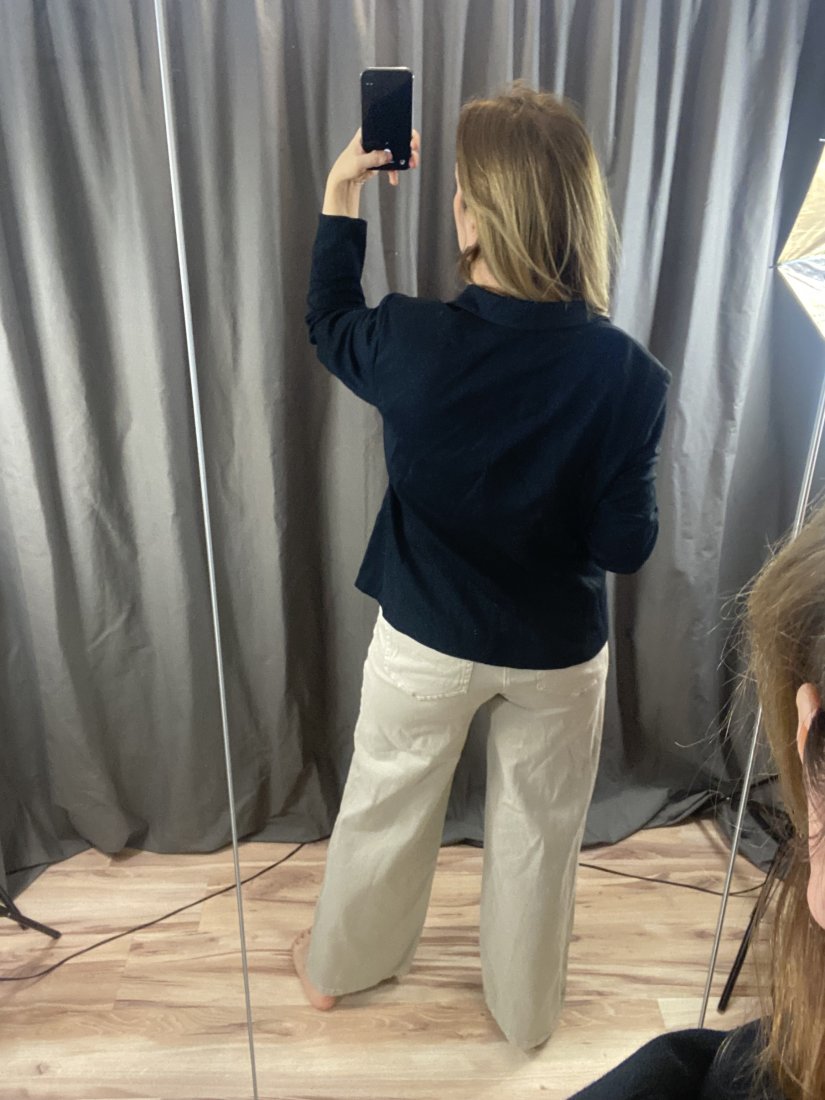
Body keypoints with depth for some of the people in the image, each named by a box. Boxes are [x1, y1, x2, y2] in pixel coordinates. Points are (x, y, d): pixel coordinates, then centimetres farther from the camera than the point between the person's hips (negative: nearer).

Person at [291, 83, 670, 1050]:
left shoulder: (409, 340, -22)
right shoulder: (626, 373, -22)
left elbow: (328, 328, 2)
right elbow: (625, 545, -15)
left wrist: (340, 197, 8)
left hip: (426, 635, 1)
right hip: (559, 652, 0)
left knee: (385, 807, 26)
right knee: (538, 832, 25)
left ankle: (338, 965, 55)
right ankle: (525, 1010, 52)